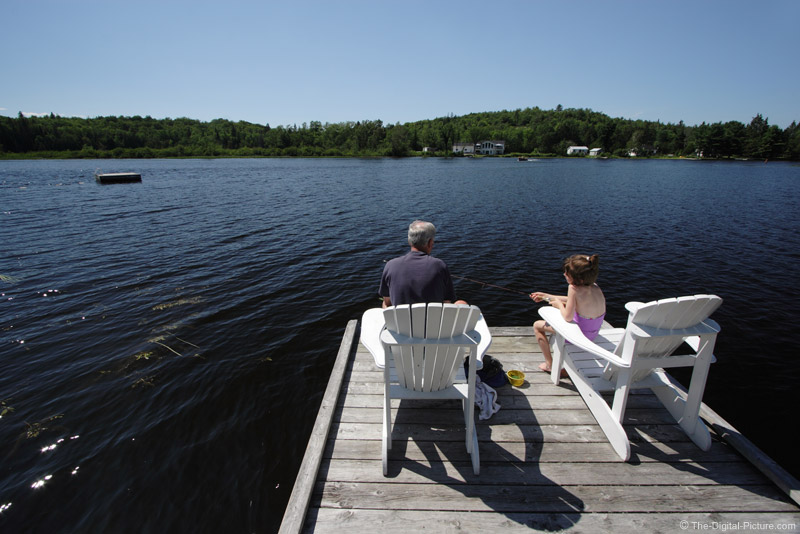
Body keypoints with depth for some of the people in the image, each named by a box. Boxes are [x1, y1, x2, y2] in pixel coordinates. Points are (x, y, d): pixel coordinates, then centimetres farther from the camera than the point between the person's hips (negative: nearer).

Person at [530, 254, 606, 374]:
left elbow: (567, 317, -29)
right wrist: (547, 296, 14)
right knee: (562, 304, 31)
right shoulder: (595, 287, -7)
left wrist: (559, 304, -8)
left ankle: (549, 364, 22)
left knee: (537, 325, 9)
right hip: (593, 332, 8)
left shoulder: (574, 288, -32)